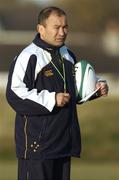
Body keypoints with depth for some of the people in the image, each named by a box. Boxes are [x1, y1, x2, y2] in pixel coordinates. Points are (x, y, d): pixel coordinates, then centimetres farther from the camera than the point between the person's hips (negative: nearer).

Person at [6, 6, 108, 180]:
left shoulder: (67, 55, 14)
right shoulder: (29, 57, -14)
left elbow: (77, 87, 31)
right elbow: (15, 94, -18)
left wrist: (97, 86, 10)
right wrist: (51, 100, -20)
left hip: (64, 138, 8)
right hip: (37, 141, -8)